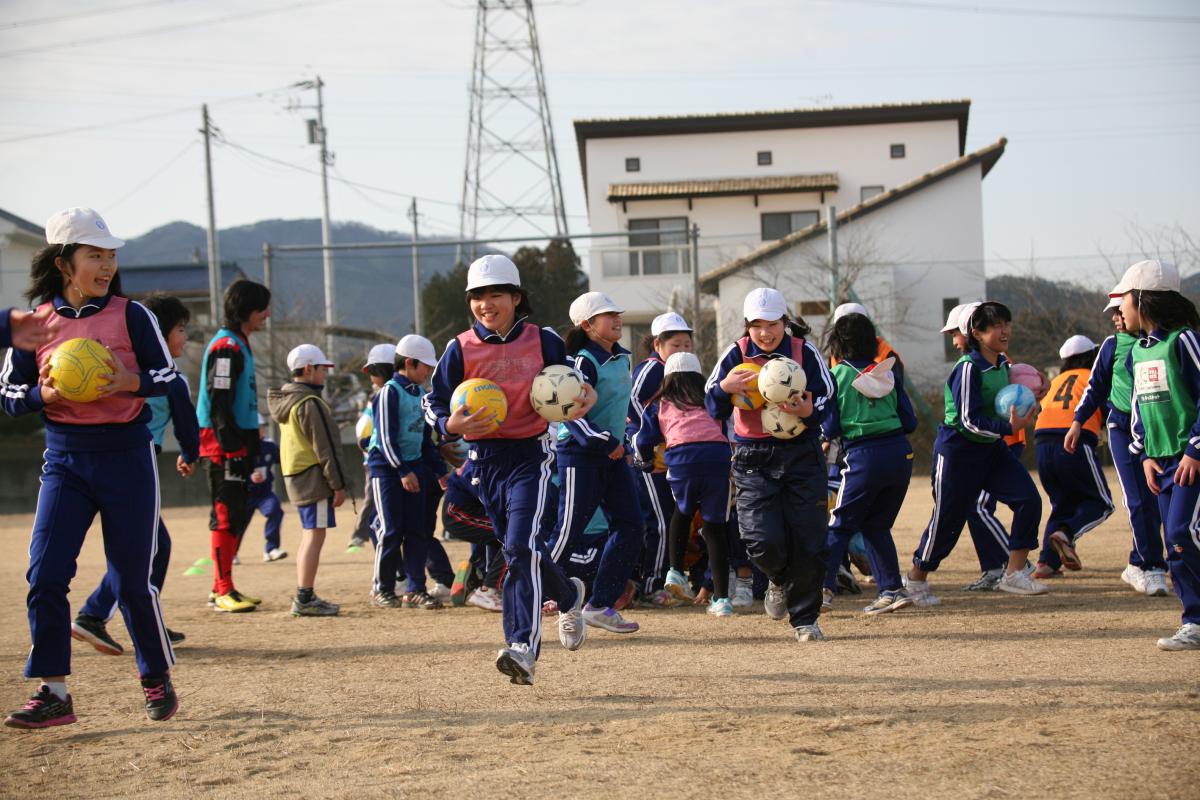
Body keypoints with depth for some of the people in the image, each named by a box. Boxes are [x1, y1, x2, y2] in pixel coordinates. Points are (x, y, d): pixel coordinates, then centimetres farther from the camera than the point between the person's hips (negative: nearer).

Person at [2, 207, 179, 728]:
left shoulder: (130, 316, -1)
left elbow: (169, 377, 1)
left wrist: (130, 382, -19)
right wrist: (46, 395, -15)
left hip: (126, 456, -2)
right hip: (63, 459, 2)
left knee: (131, 581, 2)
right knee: (45, 573, -9)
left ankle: (157, 681, 21)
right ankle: (53, 693, -1)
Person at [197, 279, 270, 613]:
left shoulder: (240, 344, 18)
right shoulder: (226, 346, -14)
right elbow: (218, 402, -19)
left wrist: (251, 445, 20)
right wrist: (229, 445, -23)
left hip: (239, 441, 10)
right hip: (225, 443, -10)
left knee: (238, 513, 12)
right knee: (226, 515, -6)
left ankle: (222, 587, 19)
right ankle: (223, 590, -2)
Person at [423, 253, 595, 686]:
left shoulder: (543, 341, 0)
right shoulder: (460, 349, 1)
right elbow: (434, 402, 4)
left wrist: (587, 396, -7)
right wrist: (452, 424, -18)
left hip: (530, 455, -3)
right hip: (484, 459, 4)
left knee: (521, 547, -20)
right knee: (521, 551, 16)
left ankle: (523, 648, -25)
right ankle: (569, 596, 47)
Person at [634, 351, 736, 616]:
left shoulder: (660, 405, 24)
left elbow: (643, 440, 20)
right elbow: (728, 429, 22)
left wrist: (646, 463, 39)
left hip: (681, 456, 0)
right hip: (718, 455, 1)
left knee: (683, 510, 28)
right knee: (715, 525, 7)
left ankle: (676, 571, 14)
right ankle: (721, 597, 5)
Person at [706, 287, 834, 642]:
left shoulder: (805, 352, -2)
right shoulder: (736, 354, 0)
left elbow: (827, 400, -4)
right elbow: (712, 408, -1)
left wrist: (809, 411, -27)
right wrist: (725, 388, -23)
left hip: (801, 455, 0)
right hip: (753, 461, 0)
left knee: (808, 540, -1)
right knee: (764, 541, -12)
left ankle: (805, 618, 16)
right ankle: (780, 580, 25)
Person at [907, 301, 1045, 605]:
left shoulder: (1003, 364, 5)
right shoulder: (968, 368, -21)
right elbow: (969, 419, -25)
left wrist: (1026, 407, 3)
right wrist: (1008, 427, -34)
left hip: (992, 447, 7)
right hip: (958, 450, -7)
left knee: (1029, 500, -10)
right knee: (948, 517, 1)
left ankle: (1014, 574, -3)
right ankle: (916, 579, 23)